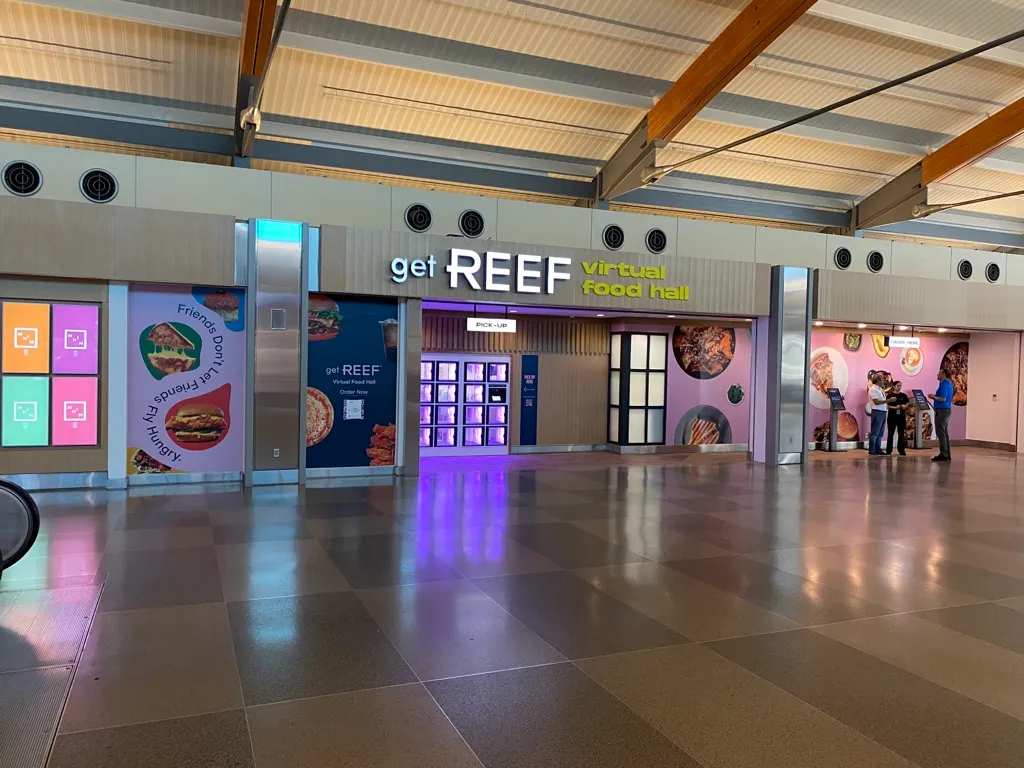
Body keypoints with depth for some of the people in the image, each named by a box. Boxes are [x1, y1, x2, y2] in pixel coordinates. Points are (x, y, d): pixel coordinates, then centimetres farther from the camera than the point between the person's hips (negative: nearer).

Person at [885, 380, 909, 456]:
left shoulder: (903, 395, 8)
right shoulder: (890, 395, -1)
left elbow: (908, 404, 9)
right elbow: (887, 405, -5)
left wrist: (905, 406, -12)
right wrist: (895, 407, -19)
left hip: (901, 416, 3)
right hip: (892, 416, -3)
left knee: (901, 433, 5)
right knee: (891, 433, 1)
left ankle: (901, 450, 12)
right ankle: (888, 450, 5)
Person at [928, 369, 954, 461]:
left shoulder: (944, 384, -14)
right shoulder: (948, 383, 17)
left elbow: (943, 398, -22)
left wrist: (934, 397, -7)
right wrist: (934, 397, 16)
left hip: (942, 410, -10)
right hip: (947, 409, 10)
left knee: (941, 432, -8)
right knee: (944, 433, 12)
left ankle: (943, 454, -9)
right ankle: (947, 454, 15)